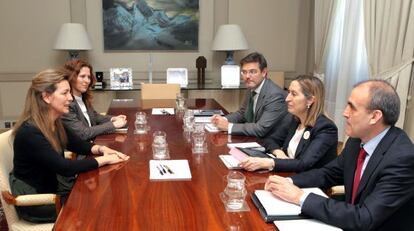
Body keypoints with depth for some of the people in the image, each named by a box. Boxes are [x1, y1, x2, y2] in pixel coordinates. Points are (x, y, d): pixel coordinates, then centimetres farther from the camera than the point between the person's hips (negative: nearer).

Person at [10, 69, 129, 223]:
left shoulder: (55, 123, -2)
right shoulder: (30, 132, -29)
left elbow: (76, 144, 11)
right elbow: (65, 168, -31)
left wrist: (100, 149, -9)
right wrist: (105, 159, -24)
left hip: (51, 188, 7)